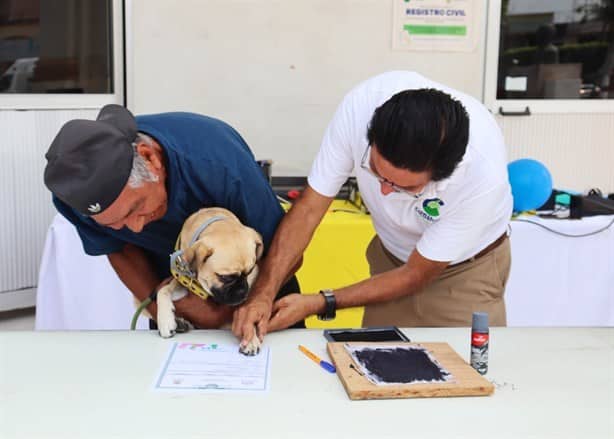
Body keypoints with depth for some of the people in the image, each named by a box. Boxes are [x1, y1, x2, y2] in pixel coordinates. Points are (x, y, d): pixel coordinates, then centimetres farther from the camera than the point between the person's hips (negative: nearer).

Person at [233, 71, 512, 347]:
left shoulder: (483, 174, -36)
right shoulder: (361, 105, -31)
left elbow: (415, 275, -23)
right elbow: (308, 210, -21)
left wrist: (319, 304, -25)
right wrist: (263, 294, -31)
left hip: (466, 268, -2)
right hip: (390, 256, 3)